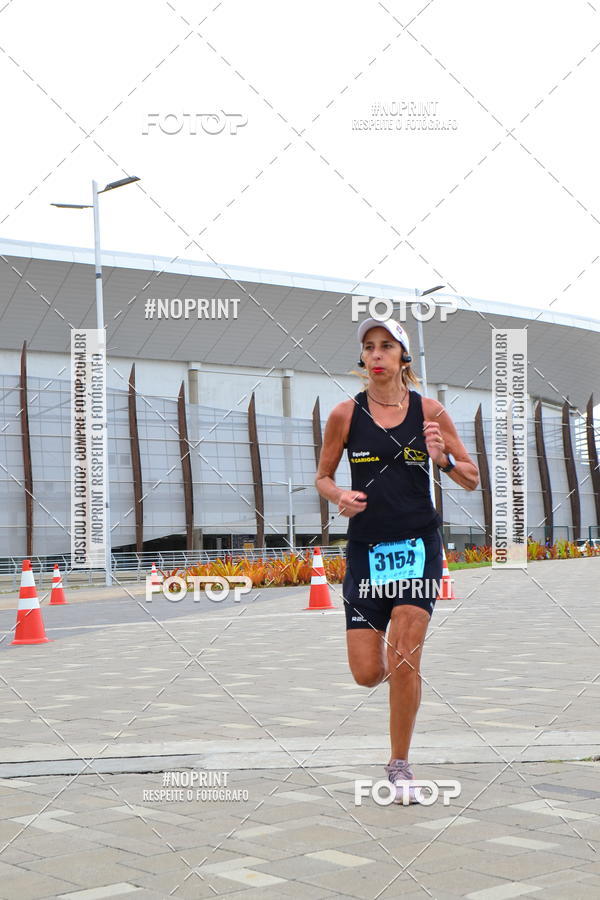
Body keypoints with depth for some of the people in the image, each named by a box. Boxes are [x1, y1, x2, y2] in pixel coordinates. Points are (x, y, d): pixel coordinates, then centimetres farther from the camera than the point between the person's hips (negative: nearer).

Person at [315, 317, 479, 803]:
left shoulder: (429, 411, 1)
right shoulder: (346, 414, 1)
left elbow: (472, 479, 7)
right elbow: (323, 476, 11)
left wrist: (444, 459, -14)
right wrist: (340, 496, -11)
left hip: (418, 545, -1)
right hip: (366, 549, 1)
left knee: (404, 663, -12)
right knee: (367, 673, -2)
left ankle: (400, 764, 8)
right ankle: (388, 657, 37)